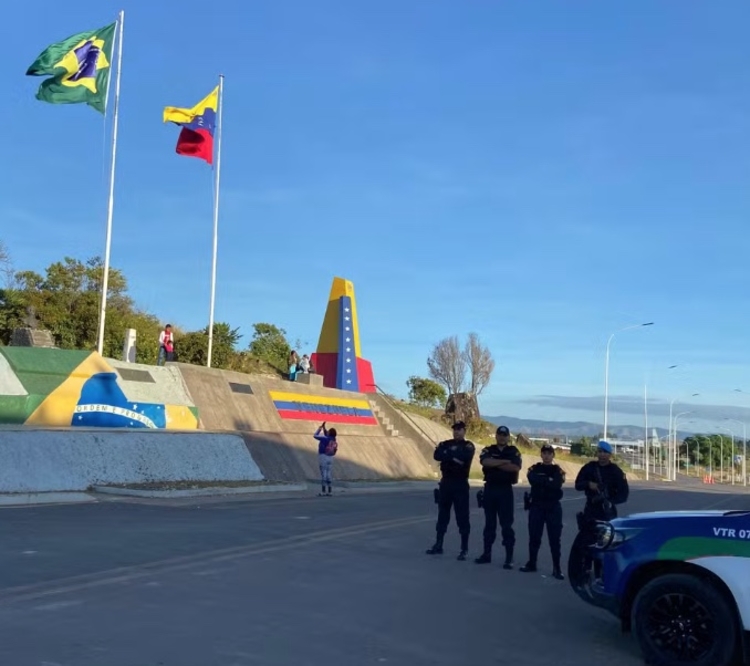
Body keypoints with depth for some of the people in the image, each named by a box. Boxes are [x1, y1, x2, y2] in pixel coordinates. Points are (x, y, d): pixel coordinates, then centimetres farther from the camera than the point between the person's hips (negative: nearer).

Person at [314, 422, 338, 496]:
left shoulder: (325, 439, -13)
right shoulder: (334, 440, 6)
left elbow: (315, 435, -5)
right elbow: (326, 435, 25)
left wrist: (320, 427, 5)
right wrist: (323, 427, 23)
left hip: (323, 457, -6)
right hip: (330, 458, 6)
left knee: (323, 474, -4)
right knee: (328, 474, 11)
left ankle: (323, 492, -5)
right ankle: (330, 491, 11)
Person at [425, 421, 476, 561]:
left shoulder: (468, 446, 0)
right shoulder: (445, 444, 11)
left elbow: (464, 457, -21)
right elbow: (437, 455, -8)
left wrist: (448, 454, -10)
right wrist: (454, 457, -17)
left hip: (460, 484, -4)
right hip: (445, 483, 4)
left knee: (462, 517, -2)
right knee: (442, 514, 11)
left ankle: (464, 549, 4)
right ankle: (438, 545, 20)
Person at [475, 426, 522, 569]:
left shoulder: (513, 451, 2)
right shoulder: (488, 450, 6)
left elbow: (516, 467, -16)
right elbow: (485, 462, -17)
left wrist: (495, 464, -11)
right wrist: (504, 462, -16)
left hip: (505, 490, -2)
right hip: (490, 489, 2)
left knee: (506, 524, -3)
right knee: (489, 523, 11)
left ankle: (509, 557, 1)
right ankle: (487, 553, 19)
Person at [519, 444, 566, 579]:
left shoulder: (558, 470, 5)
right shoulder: (535, 468, 8)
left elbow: (557, 484, -15)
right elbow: (532, 479, -14)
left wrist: (541, 481, -11)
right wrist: (548, 480, -14)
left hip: (553, 507, -1)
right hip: (537, 505, 1)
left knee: (554, 538, -1)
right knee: (534, 537, 6)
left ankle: (557, 568, 3)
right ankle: (532, 563, 20)